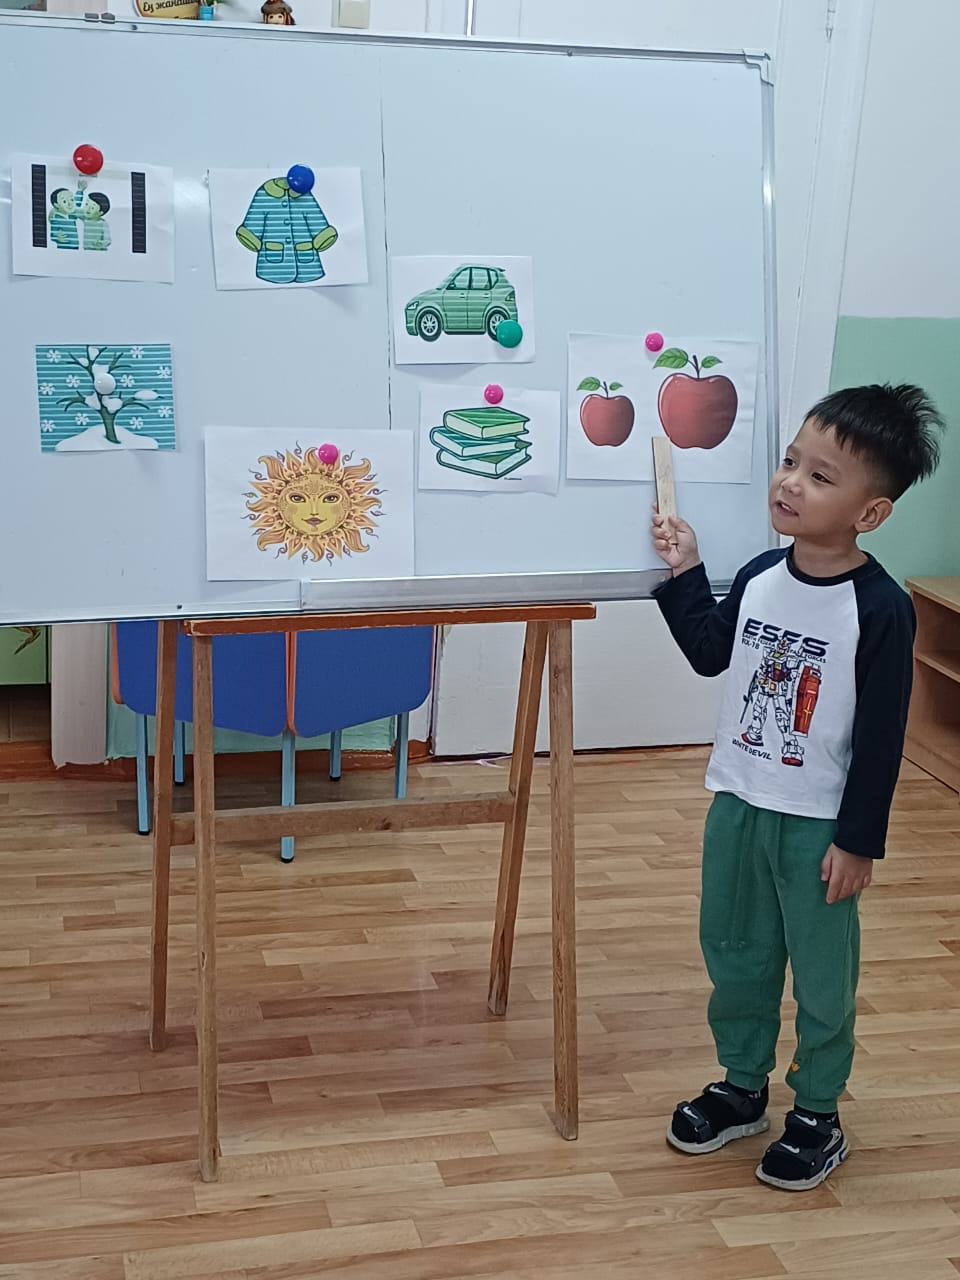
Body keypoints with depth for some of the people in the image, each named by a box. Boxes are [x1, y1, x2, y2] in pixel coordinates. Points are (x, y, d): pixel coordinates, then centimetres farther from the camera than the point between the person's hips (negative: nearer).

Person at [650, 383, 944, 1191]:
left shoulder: (880, 608, -19)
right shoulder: (758, 578, -2)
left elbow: (881, 735, -16)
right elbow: (710, 654, 14)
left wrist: (859, 839, -14)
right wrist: (683, 573, 4)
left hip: (818, 822, -6)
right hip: (737, 803, 6)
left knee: (821, 972, 9)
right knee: (734, 954, 18)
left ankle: (818, 1116, 27)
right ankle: (742, 1088, 37)